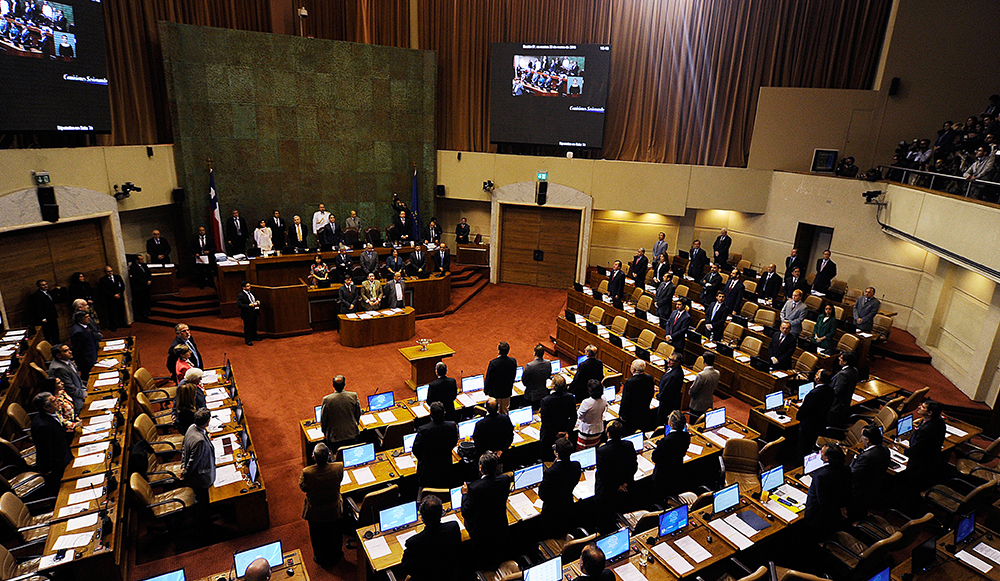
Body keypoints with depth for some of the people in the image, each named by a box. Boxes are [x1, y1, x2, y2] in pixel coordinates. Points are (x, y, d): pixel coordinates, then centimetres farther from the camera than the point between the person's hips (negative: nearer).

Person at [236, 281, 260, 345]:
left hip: (254, 313, 8)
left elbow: (255, 299, 23)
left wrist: (257, 302, 0)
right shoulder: (240, 296, -18)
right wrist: (249, 305, -29)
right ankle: (247, 340, 16)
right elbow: (239, 305, -25)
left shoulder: (251, 293, 7)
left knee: (254, 326, 20)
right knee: (247, 327, 4)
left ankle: (254, 337, 37)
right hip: (247, 314, -8)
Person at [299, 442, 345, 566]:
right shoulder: (338, 467, -30)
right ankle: (336, 556, 50)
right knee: (335, 534, 27)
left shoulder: (307, 472, -33)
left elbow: (303, 487, -13)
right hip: (334, 510, 1)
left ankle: (322, 559, 47)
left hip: (315, 513, -1)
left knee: (318, 537, 26)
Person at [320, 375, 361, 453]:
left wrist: (325, 433, 11)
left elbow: (323, 419, -6)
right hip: (352, 434, 2)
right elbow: (358, 414, 1)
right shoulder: (353, 396, -13)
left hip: (335, 437, -2)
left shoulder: (327, 400, -18)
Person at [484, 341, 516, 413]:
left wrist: (486, 390, 1)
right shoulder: (513, 361, -12)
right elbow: (513, 376, 3)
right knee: (505, 411, 21)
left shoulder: (493, 363, -25)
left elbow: (488, 378, -14)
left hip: (495, 392, -4)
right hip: (507, 391, 4)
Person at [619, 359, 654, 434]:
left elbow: (625, 400, -20)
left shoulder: (629, 382, -26)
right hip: (645, 413, 6)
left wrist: (621, 414, -7)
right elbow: (651, 395, 7)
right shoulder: (650, 378, -8)